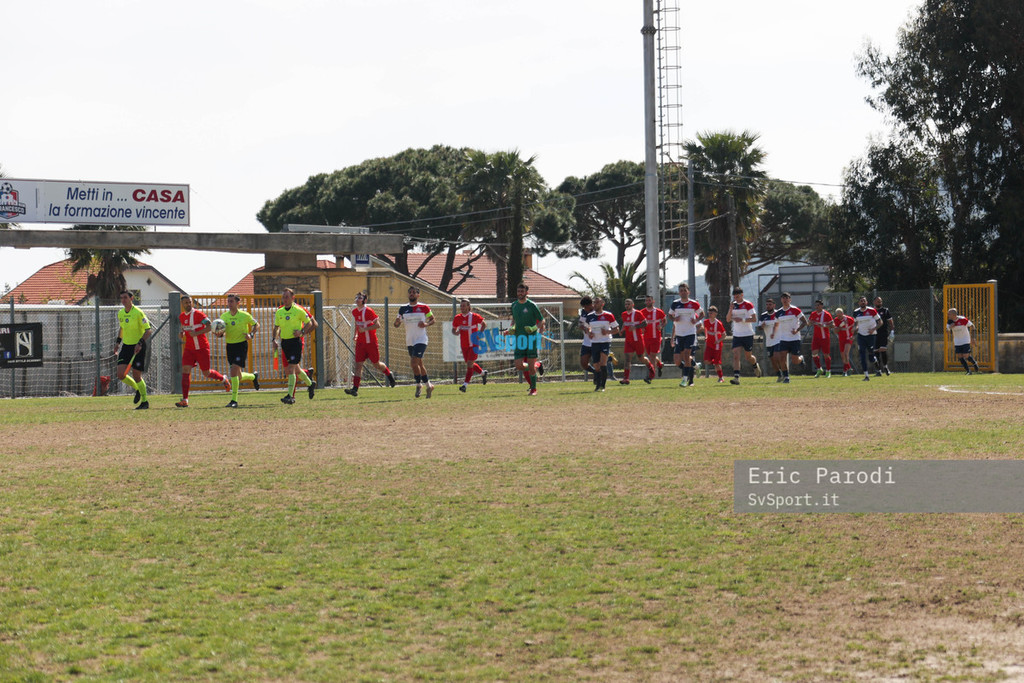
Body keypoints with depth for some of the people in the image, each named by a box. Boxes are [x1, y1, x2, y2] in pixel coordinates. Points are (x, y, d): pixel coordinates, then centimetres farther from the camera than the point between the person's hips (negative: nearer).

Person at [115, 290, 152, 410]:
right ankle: (137, 389, 21)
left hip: (138, 347, -6)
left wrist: (140, 343, -26)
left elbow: (149, 331, -15)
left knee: (136, 376, -5)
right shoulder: (120, 313, 7)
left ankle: (145, 402, 12)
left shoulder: (138, 313, -13)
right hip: (126, 346, 6)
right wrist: (118, 341, 20)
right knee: (121, 374, -7)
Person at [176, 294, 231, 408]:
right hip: (189, 348, 5)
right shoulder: (181, 317, 9)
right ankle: (184, 400, -13)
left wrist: (197, 333, -27)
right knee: (185, 370, -11)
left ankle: (223, 379, 37)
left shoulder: (198, 314, -11)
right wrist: (182, 335, 7)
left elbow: (209, 327, -16)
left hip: (202, 348, -5)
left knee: (206, 372, 4)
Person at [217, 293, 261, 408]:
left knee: (234, 371, -19)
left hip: (241, 345, -5)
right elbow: (222, 332, 12)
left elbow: (256, 325, 8)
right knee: (238, 377, 10)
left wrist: (251, 335, -9)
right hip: (229, 345, 5)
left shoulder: (244, 315, -6)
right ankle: (254, 376, 45)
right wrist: (219, 334, -12)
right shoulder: (224, 316, 4)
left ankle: (234, 400, -15)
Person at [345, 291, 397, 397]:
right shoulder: (354, 312, 7)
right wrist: (356, 334, 12)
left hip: (371, 342, -5)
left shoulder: (369, 311, -14)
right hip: (360, 343, 5)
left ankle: (389, 375, 37)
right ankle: (355, 388, -12)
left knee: (376, 364, 6)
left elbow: (378, 325, -18)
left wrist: (365, 329, -25)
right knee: (358, 364, -7)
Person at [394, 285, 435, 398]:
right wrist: (397, 322, -13)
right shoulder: (403, 309, 8)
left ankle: (419, 385, -2)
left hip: (421, 340, -5)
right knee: (419, 364, 12)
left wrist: (426, 324, -15)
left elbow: (433, 320, 6)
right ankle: (428, 385, 27)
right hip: (410, 341, 5)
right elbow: (396, 324, 11)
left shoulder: (424, 308, -3)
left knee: (414, 363, -17)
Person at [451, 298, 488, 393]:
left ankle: (465, 384, -11)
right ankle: (483, 373, 41)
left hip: (474, 344, -5)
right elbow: (453, 330, 10)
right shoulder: (457, 318, 0)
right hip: (464, 345, 5)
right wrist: (456, 332, -13)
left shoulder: (474, 316, -11)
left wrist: (480, 333, -11)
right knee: (469, 364, 15)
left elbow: (484, 324, 3)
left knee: (469, 364, -13)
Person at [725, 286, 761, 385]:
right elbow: (728, 320, 5)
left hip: (748, 335, -3)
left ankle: (756, 366, 44)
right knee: (736, 356, -13)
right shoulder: (733, 305, 8)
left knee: (749, 357, 10)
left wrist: (742, 319, -22)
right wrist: (731, 309, -10)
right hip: (737, 335, 3)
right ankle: (736, 377, -19)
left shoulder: (748, 305, -7)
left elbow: (754, 319, -12)